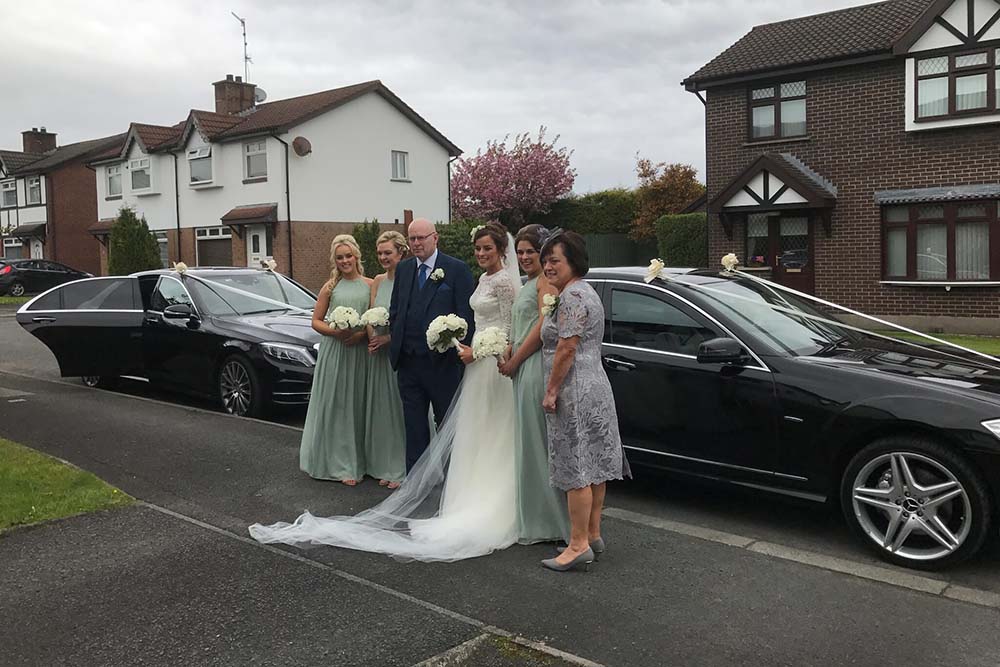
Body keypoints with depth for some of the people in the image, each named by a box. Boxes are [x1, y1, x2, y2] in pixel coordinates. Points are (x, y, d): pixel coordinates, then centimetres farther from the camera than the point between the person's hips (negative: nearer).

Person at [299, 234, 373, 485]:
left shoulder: (370, 285, 5)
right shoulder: (330, 287, 5)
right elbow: (316, 321, 6)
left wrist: (362, 334, -14)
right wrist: (335, 332, -12)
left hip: (361, 352, 0)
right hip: (334, 352, 0)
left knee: (358, 405, 5)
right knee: (335, 405, 2)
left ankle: (358, 461, 17)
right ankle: (339, 464, 11)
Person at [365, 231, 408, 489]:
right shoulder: (378, 281, 10)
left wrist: (388, 338, -18)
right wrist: (373, 339, -8)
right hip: (379, 352, 6)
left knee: (401, 407, 1)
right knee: (382, 408, 12)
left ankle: (404, 469, 13)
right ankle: (386, 467, 24)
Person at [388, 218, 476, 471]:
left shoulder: (457, 269, -6)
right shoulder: (403, 269, 11)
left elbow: (467, 315, -9)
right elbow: (395, 310, 15)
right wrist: (394, 338, 2)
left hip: (442, 362, -5)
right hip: (408, 361, 5)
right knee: (414, 425, 11)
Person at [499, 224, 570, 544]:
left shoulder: (546, 280, -9)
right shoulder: (528, 284, 21)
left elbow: (543, 326, -17)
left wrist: (514, 361, -10)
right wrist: (508, 356, 10)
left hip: (537, 368, -10)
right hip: (524, 370, 10)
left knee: (538, 442, -4)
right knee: (529, 443, 13)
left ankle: (546, 522, 6)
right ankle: (535, 520, 23)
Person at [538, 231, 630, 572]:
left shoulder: (572, 296, -15)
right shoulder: (583, 291, 19)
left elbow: (566, 349, -21)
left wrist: (551, 391, -14)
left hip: (575, 393, -11)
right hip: (594, 388, 11)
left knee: (575, 469, -6)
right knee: (593, 466, 13)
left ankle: (579, 545, 0)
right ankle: (593, 535, 21)